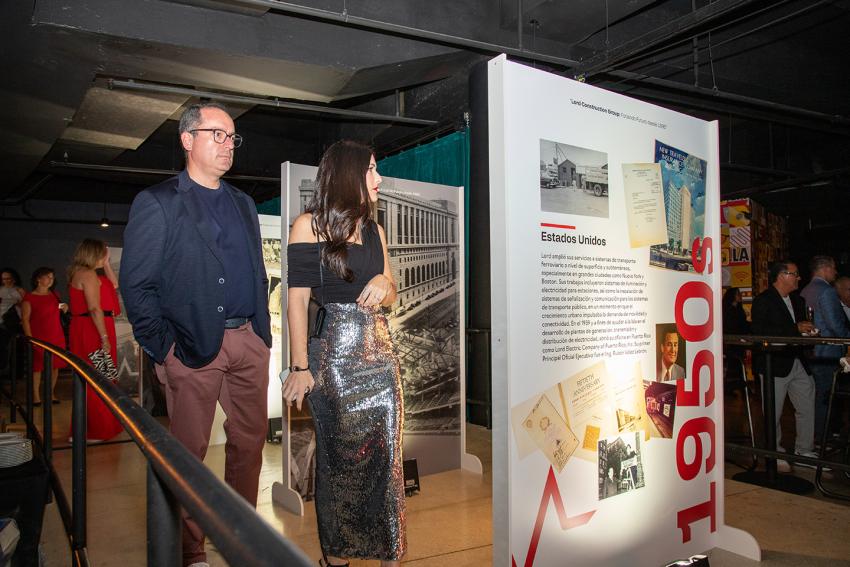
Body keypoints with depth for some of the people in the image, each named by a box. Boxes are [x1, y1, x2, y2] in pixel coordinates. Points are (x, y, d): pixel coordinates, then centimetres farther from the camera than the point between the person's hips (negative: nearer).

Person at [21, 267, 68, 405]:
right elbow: (25, 319, -8)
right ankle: (36, 396, 6)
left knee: (55, 365, 6)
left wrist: (64, 308, 6)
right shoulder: (29, 298, -5)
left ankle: (51, 394, 17)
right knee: (37, 366, -2)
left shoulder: (54, 295, 13)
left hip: (56, 336, 5)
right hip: (39, 337, -5)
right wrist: (30, 338, -16)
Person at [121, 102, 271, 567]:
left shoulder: (243, 204, 16)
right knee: (189, 451, 5)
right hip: (193, 348, -5)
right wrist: (163, 350, -10)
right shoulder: (156, 203, -2)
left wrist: (262, 334, 11)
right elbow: (135, 285, -6)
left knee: (250, 441, 12)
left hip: (249, 342, 6)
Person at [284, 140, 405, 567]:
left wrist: (384, 283, -4)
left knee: (386, 453, 4)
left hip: (379, 351, 5)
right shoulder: (310, 225, -2)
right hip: (333, 354, -5)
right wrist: (300, 368, -13)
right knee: (338, 456, 5)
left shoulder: (374, 231, 14)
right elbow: (297, 300, -8)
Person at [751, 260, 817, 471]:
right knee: (773, 413, 2)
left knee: (807, 409, 11)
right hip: (776, 364, -7)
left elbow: (801, 328, 24)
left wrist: (808, 331, 1)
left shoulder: (798, 301, 16)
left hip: (799, 364, 7)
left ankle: (804, 452, 25)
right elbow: (760, 332, -21)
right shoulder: (762, 301, -10)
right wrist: (795, 329, -21)